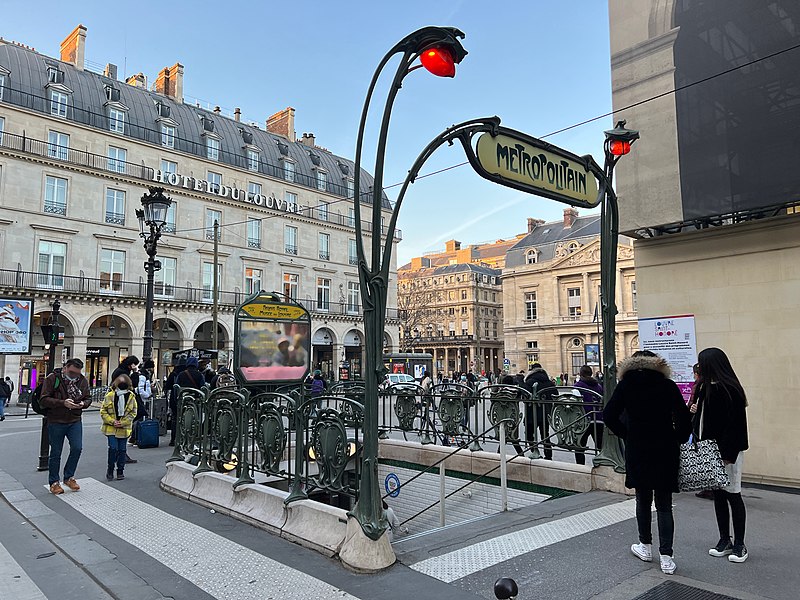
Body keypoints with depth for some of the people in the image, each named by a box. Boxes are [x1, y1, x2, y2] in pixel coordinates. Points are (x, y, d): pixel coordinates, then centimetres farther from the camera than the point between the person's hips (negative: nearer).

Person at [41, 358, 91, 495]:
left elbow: (88, 399, 12)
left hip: (75, 421, 3)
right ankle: (54, 482, 20)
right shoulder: (52, 378, -8)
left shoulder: (82, 381, 3)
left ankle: (69, 477, 16)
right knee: (55, 453, 5)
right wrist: (63, 403, -25)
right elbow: (44, 400, -12)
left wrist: (83, 404, -11)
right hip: (55, 422, -3)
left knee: (77, 448, -5)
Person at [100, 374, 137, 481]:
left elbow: (133, 413, 1)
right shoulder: (110, 396, -4)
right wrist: (112, 421, -12)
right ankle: (110, 469, 13)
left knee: (122, 449, 8)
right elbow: (103, 411, -1)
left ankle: (120, 471, 21)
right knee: (113, 448, -8)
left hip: (124, 428, 1)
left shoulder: (131, 397, -2)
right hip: (111, 427, -1)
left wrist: (123, 422, -11)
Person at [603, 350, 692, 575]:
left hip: (637, 451, 0)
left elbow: (609, 415, -7)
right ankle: (666, 558, 6)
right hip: (665, 452, 0)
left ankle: (646, 547, 30)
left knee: (643, 500, 18)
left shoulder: (627, 384, -2)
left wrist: (627, 435, 3)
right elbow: (684, 419, -9)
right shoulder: (667, 385, -2)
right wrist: (677, 441, 3)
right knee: (664, 505, 8)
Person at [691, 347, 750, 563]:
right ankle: (724, 540, 25)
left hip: (727, 450, -9)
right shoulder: (709, 388, 9)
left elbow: (732, 424, -21)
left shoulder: (729, 390, -17)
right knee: (718, 494, 14)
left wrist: (727, 454, -22)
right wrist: (697, 411, 4)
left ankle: (739, 544, 16)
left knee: (733, 494, 3)